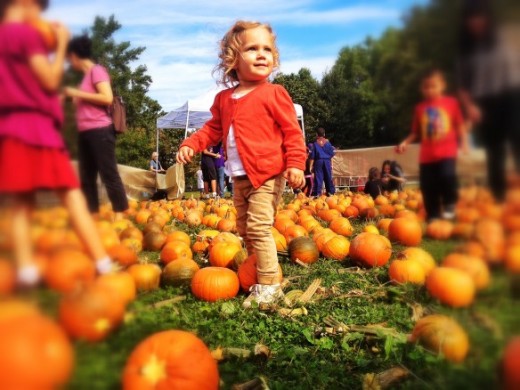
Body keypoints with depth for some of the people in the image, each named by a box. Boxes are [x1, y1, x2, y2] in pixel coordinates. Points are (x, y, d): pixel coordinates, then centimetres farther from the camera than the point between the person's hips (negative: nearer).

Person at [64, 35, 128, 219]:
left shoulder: (97, 70, -4)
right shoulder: (86, 75, 20)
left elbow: (107, 98, -17)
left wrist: (77, 93, -10)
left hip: (99, 130, -9)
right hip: (85, 132, 9)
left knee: (109, 174, -7)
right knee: (86, 178, 8)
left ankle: (119, 215, -3)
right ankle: (92, 216, 13)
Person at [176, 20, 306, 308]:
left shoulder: (273, 94, -6)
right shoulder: (224, 99, 10)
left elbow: (292, 131, -8)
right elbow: (213, 128, 20)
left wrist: (296, 164, -18)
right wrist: (191, 145, 5)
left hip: (267, 175, -7)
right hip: (240, 177, 7)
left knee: (259, 228, -12)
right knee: (244, 229, 15)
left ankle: (269, 285, -1)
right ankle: (255, 272, 31)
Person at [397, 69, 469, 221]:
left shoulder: (451, 102, 5)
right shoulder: (420, 107, 8)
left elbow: (460, 126, 9)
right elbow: (416, 132, 11)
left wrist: (464, 143, -3)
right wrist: (405, 142, -4)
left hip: (447, 152, -2)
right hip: (427, 155, 2)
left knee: (447, 175, -26)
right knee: (428, 188, 2)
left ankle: (450, 203, 2)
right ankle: (433, 217, 18)